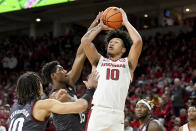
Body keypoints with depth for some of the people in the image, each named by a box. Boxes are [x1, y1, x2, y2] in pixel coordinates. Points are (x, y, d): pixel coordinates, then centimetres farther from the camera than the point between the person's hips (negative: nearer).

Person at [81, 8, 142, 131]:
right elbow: (85, 40, 9)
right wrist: (101, 26, 20)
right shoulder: (100, 61, 20)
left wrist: (126, 22, 13)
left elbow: (138, 41, 2)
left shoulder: (127, 63, 16)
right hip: (97, 112, 1)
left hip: (117, 115, 0)